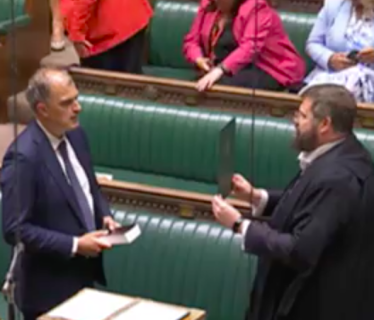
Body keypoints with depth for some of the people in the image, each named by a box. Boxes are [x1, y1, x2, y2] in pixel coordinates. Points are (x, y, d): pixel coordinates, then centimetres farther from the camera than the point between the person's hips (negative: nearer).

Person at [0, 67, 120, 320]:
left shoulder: (76, 135, 1)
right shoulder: (23, 157, -23)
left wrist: (104, 216, -2)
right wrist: (74, 245, -22)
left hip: (84, 273, 8)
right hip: (50, 287, -7)